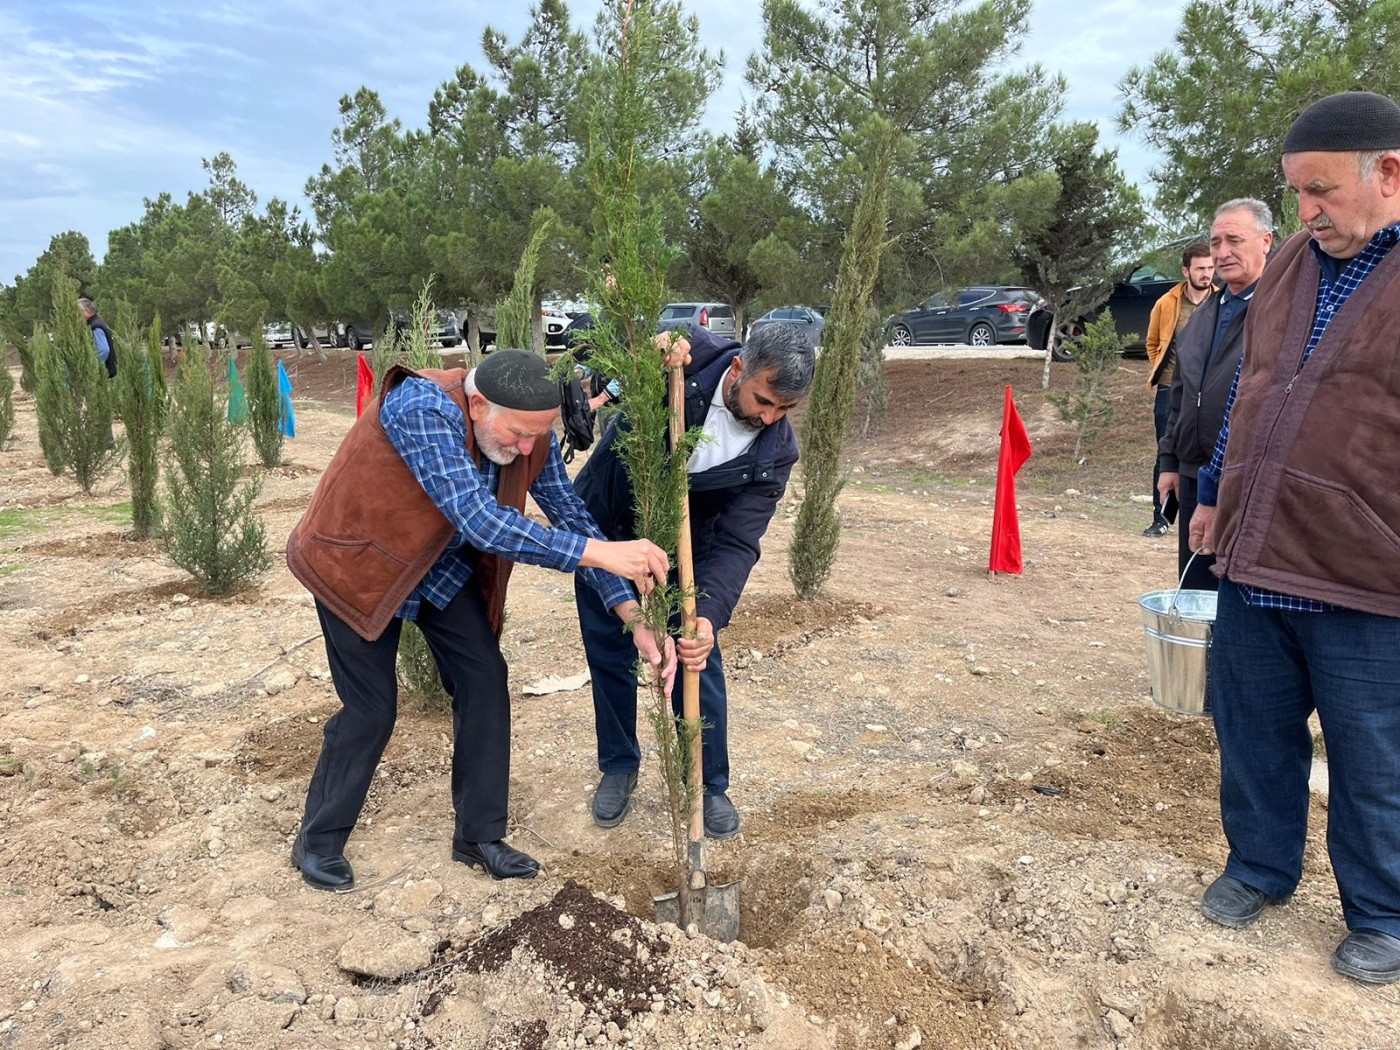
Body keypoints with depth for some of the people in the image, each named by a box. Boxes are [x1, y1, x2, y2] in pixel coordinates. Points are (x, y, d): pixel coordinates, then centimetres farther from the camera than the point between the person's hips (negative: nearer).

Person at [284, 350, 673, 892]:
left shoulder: (532, 436, -15)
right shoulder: (423, 407, -36)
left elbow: (573, 518, -10)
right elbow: (481, 522, -44)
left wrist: (633, 617, -20)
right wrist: (599, 552, -46)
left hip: (443, 564, 6)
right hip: (359, 561, -6)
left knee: (485, 680, 0)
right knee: (371, 708, -2)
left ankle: (479, 836, 17)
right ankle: (318, 841, 23)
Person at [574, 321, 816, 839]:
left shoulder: (775, 452, -22)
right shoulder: (687, 355, -27)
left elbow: (736, 543, -25)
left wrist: (708, 616, -42)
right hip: (605, 527, 0)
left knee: (698, 660, 1)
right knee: (609, 656, 10)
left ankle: (710, 784, 23)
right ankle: (618, 767, 32)